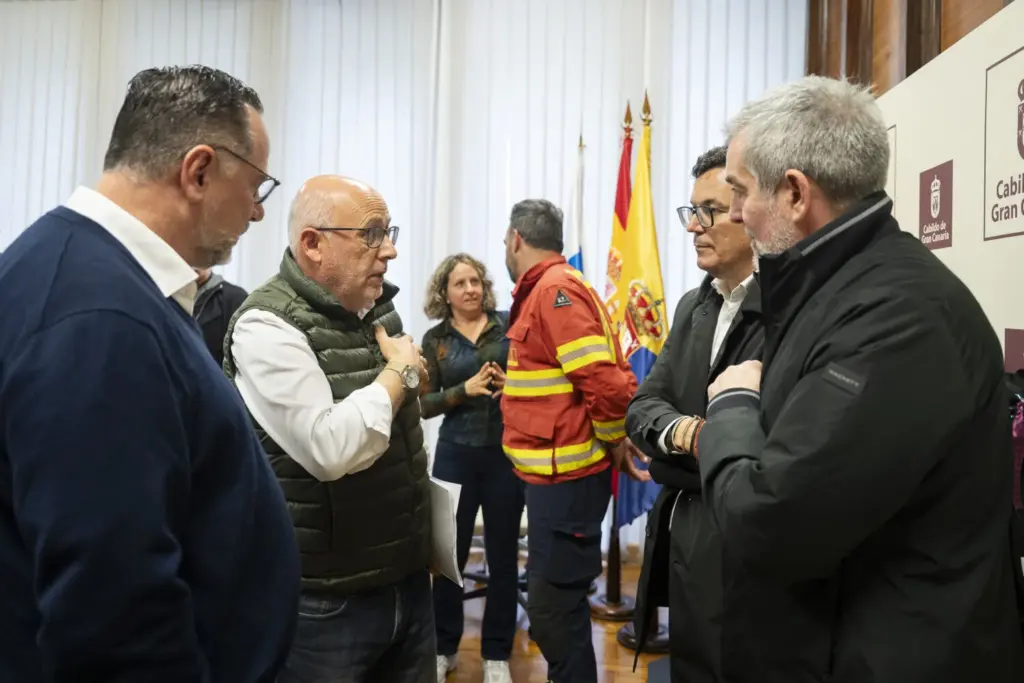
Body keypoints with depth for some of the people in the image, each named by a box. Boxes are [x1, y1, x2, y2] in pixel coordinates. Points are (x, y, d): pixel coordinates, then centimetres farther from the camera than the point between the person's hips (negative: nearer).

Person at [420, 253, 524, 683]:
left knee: (503, 554, 9)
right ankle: (443, 647, 30)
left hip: (506, 453, 0)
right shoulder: (435, 339, 3)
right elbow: (423, 403, -3)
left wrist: (513, 384, -18)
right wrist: (465, 390, -16)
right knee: (449, 552, 10)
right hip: (456, 454, 1)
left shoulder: (509, 326, 0)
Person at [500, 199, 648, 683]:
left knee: (553, 608, 0)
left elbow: (606, 381, -24)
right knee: (556, 602, 19)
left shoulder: (556, 289, -17)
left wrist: (614, 442, -10)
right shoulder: (544, 290, 13)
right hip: (554, 471, 10)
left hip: (566, 475, -10)